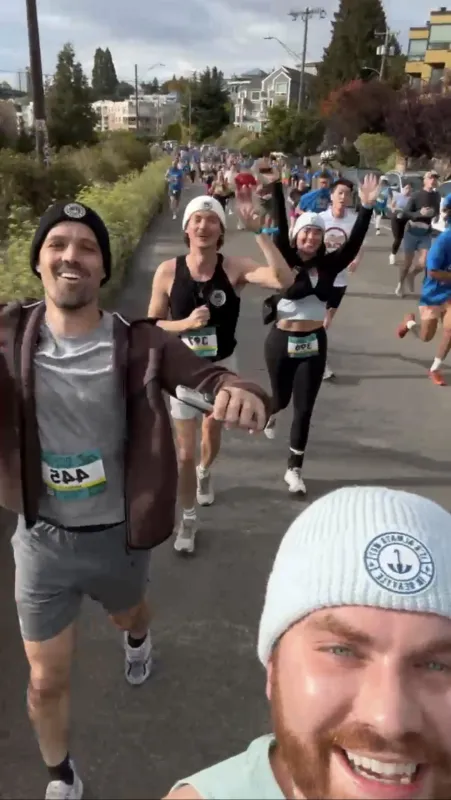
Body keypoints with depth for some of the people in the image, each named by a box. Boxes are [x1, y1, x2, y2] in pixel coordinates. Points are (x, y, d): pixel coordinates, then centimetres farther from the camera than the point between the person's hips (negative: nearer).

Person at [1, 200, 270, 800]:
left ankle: (138, 640, 74)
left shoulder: (137, 344, -19)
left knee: (127, 615, 34)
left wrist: (242, 393, -50)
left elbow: (211, 378, -26)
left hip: (118, 536, 0)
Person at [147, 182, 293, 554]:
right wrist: (185, 323, -26)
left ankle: (204, 473, 60)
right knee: (185, 450, 4)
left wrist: (258, 230, -38)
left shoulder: (234, 267, -18)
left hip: (223, 366, 1)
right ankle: (188, 518, 27)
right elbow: (151, 325, -8)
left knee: (212, 433, 25)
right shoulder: (168, 271, -16)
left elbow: (284, 280, -34)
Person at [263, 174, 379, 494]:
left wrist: (367, 207, -18)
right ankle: (270, 415, 56)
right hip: (282, 341, -2)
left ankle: (294, 469, 17)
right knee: (281, 398, 16)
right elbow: (280, 227, -18)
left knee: (304, 408, 5)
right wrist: (277, 187, -24)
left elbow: (354, 243, -8)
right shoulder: (284, 261, -8)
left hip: (314, 343, 2)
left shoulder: (328, 266, -1)